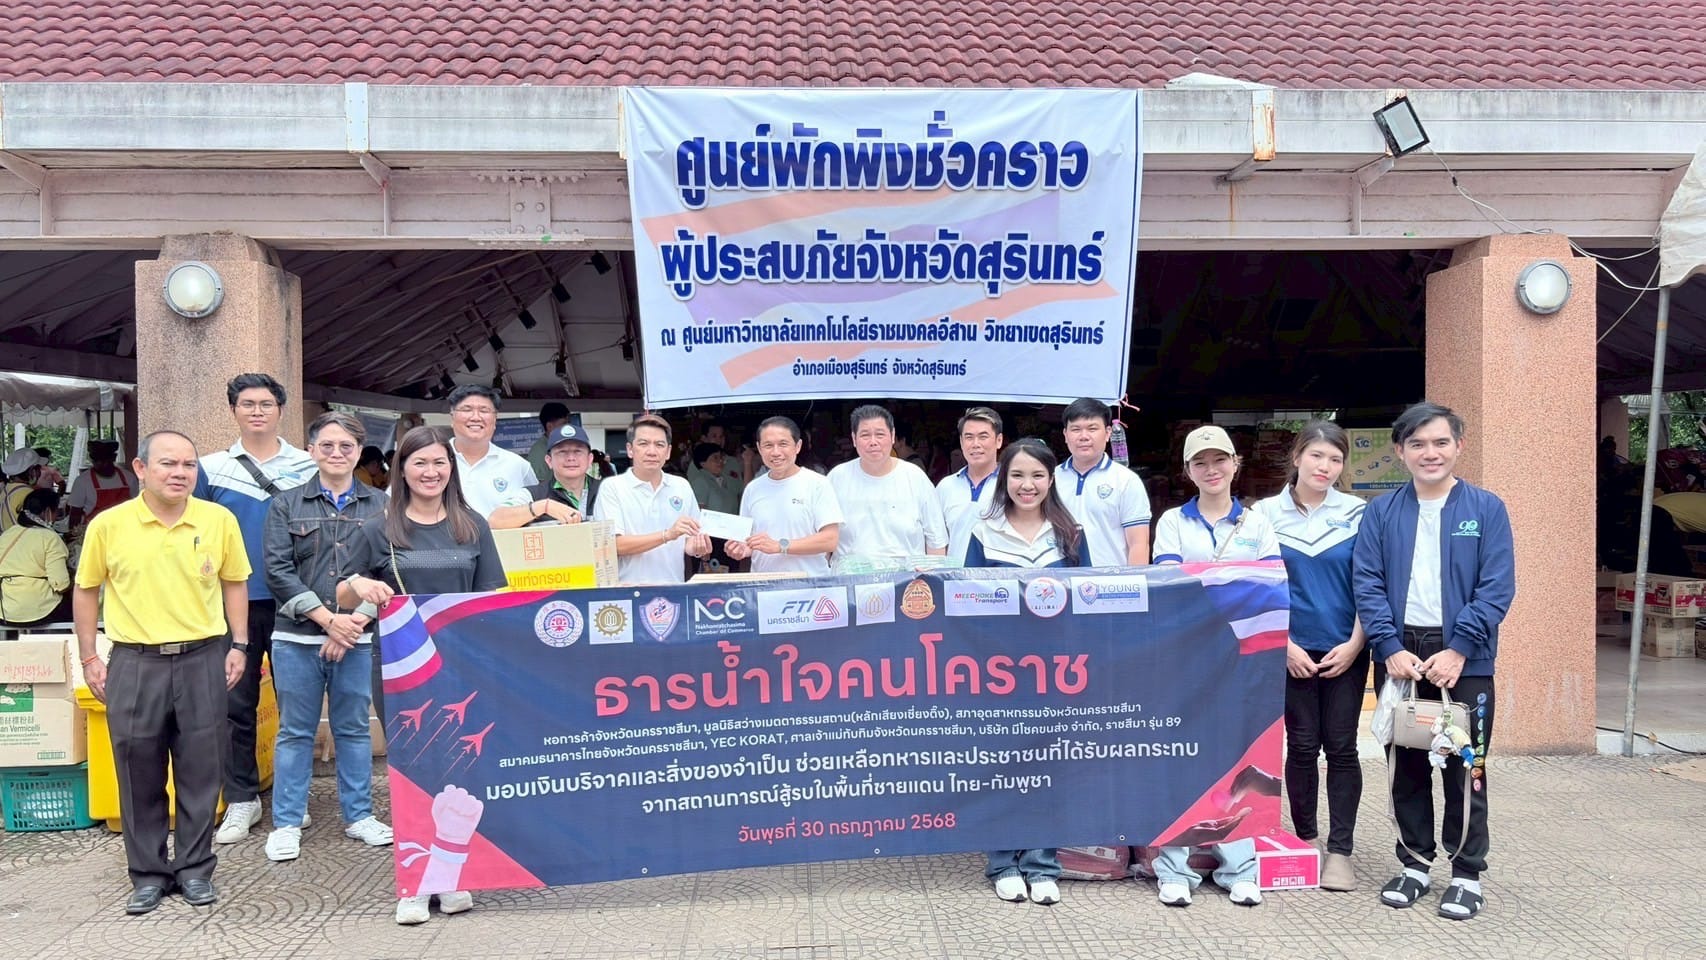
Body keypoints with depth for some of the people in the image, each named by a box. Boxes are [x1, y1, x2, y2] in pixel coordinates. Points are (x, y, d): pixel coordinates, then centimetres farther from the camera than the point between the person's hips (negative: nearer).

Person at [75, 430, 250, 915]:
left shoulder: (219, 520, -2)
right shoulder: (109, 524, -3)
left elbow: (234, 582, 9)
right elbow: (86, 590, 8)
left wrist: (238, 646, 4)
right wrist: (89, 658, 6)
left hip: (202, 658, 0)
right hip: (134, 662, 0)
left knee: (200, 771, 6)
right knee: (139, 772, 8)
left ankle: (195, 868, 21)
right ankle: (148, 874, 23)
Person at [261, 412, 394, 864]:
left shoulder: (381, 506, 6)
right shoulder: (286, 505, 5)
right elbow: (278, 571, -4)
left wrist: (355, 621, -10)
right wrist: (328, 618, -12)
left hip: (359, 637, 1)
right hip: (297, 637, 0)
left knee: (354, 728, 10)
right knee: (295, 731, 7)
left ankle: (359, 815, 22)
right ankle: (287, 823, 17)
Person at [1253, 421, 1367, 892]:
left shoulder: (1357, 514, 2)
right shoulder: (1266, 514, 1)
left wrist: (1354, 643, -7)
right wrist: (1285, 645, -7)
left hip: (1346, 650, 0)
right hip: (1293, 650, 0)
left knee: (1340, 746, 2)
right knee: (1302, 744, 6)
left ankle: (1340, 851, 10)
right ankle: (1304, 839, 20)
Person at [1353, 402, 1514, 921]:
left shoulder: (1486, 509, 1)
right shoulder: (1381, 512, 5)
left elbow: (1497, 588, -6)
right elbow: (1367, 585, -1)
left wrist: (1457, 650, -15)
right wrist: (1391, 649, -12)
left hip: (1463, 658, -2)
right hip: (1398, 654, 2)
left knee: (1465, 764, 5)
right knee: (1405, 763, 10)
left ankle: (1467, 873, 18)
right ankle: (1414, 861, 24)